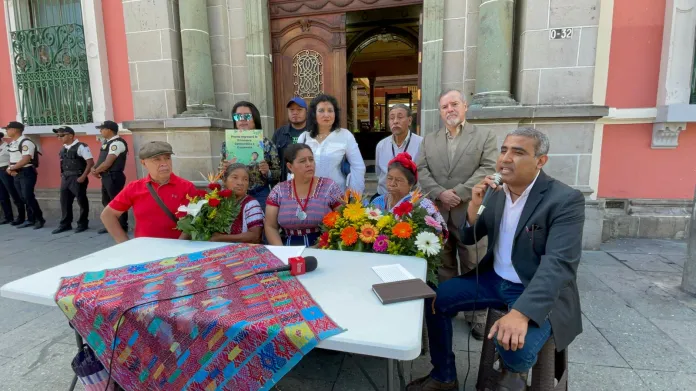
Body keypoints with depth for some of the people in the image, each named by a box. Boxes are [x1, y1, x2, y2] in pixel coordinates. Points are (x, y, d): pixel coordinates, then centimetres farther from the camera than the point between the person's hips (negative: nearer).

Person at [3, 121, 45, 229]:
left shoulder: (26, 142, -14)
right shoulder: (12, 143, 14)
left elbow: (25, 160, -22)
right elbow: (12, 159, 17)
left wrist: (11, 168, -13)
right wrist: (11, 169, -2)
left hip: (26, 173, -9)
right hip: (17, 174, 9)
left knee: (28, 197, -11)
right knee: (23, 198, 11)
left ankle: (40, 219, -3)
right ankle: (30, 220, 18)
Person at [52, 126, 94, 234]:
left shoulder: (81, 147, -11)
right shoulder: (63, 148, 12)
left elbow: (90, 162, -16)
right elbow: (63, 163, 22)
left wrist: (83, 177, -18)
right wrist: (62, 175, 11)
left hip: (77, 178, -8)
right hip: (65, 178, 8)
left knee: (81, 201, 2)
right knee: (65, 201, 12)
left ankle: (82, 224, 14)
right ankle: (65, 224, 24)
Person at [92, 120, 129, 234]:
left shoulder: (117, 143, -16)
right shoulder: (106, 142, 15)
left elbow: (108, 163, -19)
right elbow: (102, 159, 18)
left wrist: (96, 171, -6)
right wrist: (95, 169, 0)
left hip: (114, 176, -10)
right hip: (106, 176, 10)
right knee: (106, 202, 16)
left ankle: (122, 227, 5)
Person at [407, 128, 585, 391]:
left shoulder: (566, 200, -18)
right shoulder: (496, 192, 0)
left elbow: (559, 263, -28)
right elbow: (467, 238, 5)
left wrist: (521, 312, -42)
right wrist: (474, 206, -16)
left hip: (540, 294, -5)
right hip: (494, 279, 6)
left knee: (515, 344, -31)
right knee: (435, 299, -3)